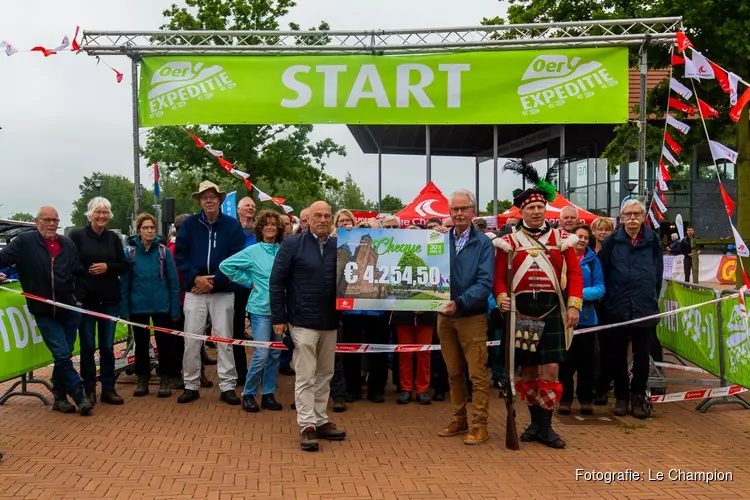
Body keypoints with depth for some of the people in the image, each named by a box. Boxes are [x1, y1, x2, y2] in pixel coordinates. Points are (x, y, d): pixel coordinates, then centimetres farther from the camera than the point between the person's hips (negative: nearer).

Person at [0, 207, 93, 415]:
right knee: (62, 355, -8)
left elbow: (79, 274, 15)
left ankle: (60, 397, 22)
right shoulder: (24, 241, -4)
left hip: (69, 311, 4)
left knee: (63, 356, 10)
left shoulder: (68, 245, 8)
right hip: (45, 313, -3)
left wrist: (79, 297, 8)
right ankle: (79, 396, 1)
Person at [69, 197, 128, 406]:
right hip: (86, 298, -3)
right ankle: (89, 389, 13)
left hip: (110, 299, 3)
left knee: (107, 346, 7)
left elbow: (124, 266, 8)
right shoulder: (77, 236, -1)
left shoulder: (114, 238, 9)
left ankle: (108, 389, 13)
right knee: (88, 346, 4)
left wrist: (107, 267, -11)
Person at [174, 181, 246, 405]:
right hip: (194, 291, 1)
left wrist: (215, 280, -13)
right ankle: (191, 386, 17)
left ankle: (227, 387, 12)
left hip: (223, 292, -1)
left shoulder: (233, 225, -1)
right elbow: (179, 254, 1)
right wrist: (195, 277, -12)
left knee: (224, 341, 4)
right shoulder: (189, 224, 2)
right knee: (191, 341, 4)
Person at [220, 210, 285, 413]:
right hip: (261, 309, -3)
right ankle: (248, 394, 10)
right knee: (261, 355, -7)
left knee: (275, 354, 9)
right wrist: (248, 281, -3)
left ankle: (268, 394, 22)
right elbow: (226, 266, -3)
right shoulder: (253, 251, -4)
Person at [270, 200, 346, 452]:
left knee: (325, 375, 13)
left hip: (330, 322, 5)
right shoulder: (292, 244, -4)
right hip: (303, 321, -4)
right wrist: (278, 317, -8)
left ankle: (320, 421, 24)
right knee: (305, 377, 0)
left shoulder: (338, 246, 6)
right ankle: (307, 426, 6)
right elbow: (277, 281, -5)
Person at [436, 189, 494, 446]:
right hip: (444, 316, 4)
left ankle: (479, 425, 9)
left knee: (477, 374, 0)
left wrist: (459, 302, -26)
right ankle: (459, 419, 26)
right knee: (454, 373, 14)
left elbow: (485, 283, -15)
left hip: (472, 316, -4)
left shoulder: (483, 243, -6)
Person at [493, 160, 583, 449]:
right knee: (528, 371, 9)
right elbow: (499, 277, 4)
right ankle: (535, 422, 23)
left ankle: (546, 427, 8)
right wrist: (501, 298, -14)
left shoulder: (562, 239, 5)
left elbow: (575, 275, 2)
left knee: (550, 370, -3)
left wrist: (574, 305, -8)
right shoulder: (509, 242, 4)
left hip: (552, 314, 0)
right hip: (521, 315, 1)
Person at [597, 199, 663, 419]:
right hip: (616, 310, -1)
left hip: (645, 310, 1)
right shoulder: (611, 242, -2)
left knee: (642, 357, 8)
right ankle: (621, 396, 21)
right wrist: (606, 301, 3)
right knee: (617, 356, 7)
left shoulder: (653, 242, 2)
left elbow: (658, 275, 9)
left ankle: (638, 397, 21)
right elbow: (602, 275, 2)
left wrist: (652, 299, 10)